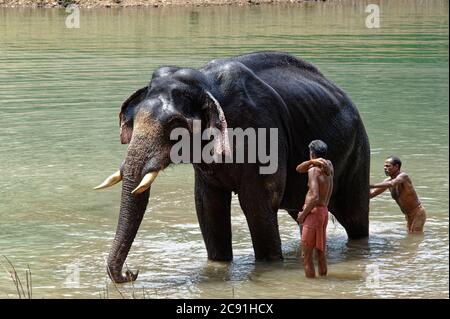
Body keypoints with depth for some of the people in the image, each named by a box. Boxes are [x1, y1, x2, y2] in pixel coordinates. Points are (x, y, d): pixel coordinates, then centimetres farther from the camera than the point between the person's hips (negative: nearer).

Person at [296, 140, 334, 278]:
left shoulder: (314, 170, -15)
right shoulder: (328, 166, 9)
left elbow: (315, 197, -26)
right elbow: (299, 169, 14)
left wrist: (303, 214, -15)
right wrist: (311, 162, -5)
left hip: (314, 212, -9)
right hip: (324, 211, 9)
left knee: (306, 256, -5)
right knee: (321, 253, 16)